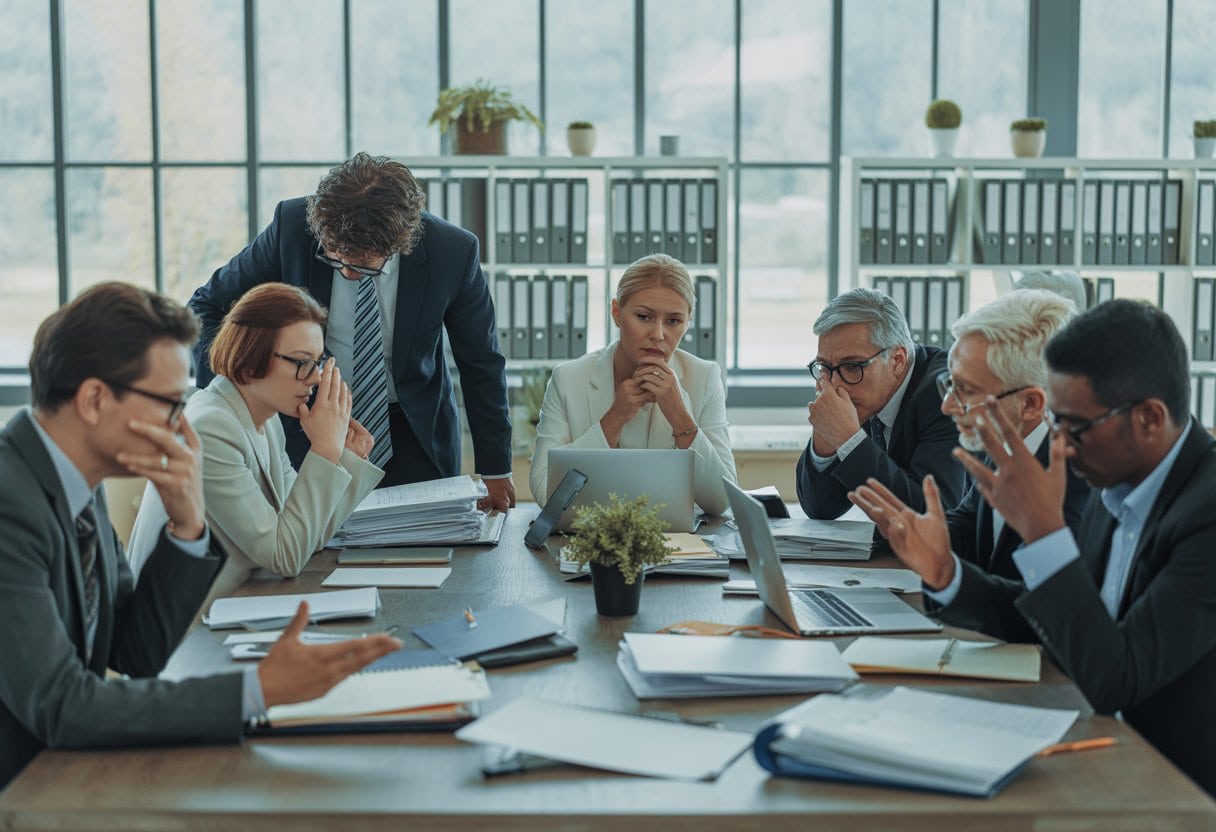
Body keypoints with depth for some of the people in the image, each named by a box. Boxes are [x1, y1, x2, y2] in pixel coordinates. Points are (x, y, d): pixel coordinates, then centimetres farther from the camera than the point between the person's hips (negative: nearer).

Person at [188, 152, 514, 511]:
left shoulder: (453, 251, -18)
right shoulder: (292, 225, -18)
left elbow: (482, 364, -4)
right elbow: (207, 306, -6)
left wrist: (495, 470, 2)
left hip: (414, 439, 0)